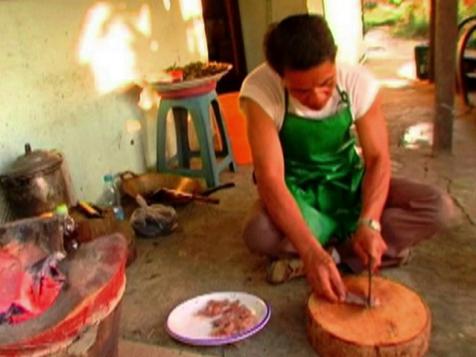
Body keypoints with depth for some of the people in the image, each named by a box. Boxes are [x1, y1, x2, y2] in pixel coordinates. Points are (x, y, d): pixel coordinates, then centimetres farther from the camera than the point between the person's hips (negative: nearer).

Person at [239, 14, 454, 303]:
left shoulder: (360, 82, -20)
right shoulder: (259, 91, -28)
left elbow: (378, 159, -17)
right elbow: (270, 179, -33)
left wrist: (369, 223, -35)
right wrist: (312, 251, -44)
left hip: (349, 185, 2)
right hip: (295, 193, -2)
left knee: (438, 206, -18)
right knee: (259, 234, -36)